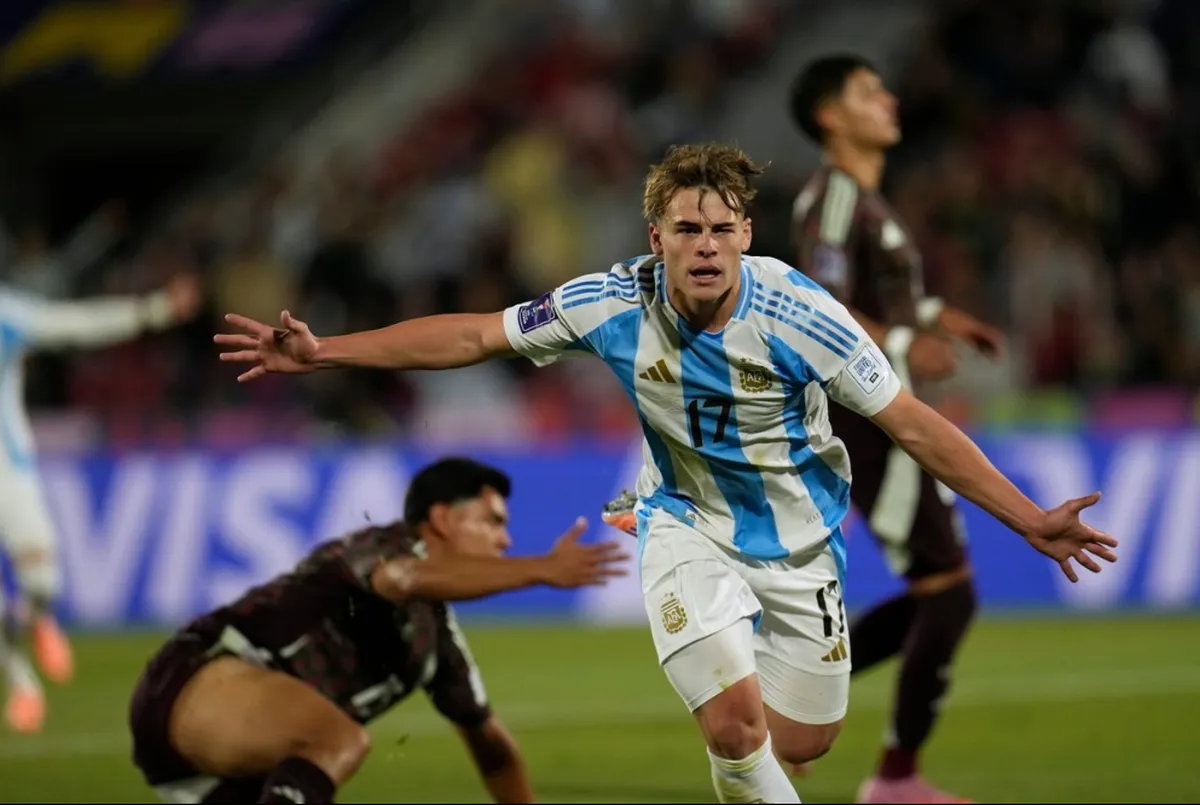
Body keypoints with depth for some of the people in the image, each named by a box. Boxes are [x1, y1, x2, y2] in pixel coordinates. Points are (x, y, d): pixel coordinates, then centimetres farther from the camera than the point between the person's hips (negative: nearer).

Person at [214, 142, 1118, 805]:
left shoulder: (797, 315, -25)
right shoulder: (617, 305, -19)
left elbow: (915, 422, -20)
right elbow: (477, 335, -8)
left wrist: (1030, 520, -25)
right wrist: (324, 352, -11)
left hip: (797, 540, 0)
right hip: (687, 527, 0)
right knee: (735, 722, -19)